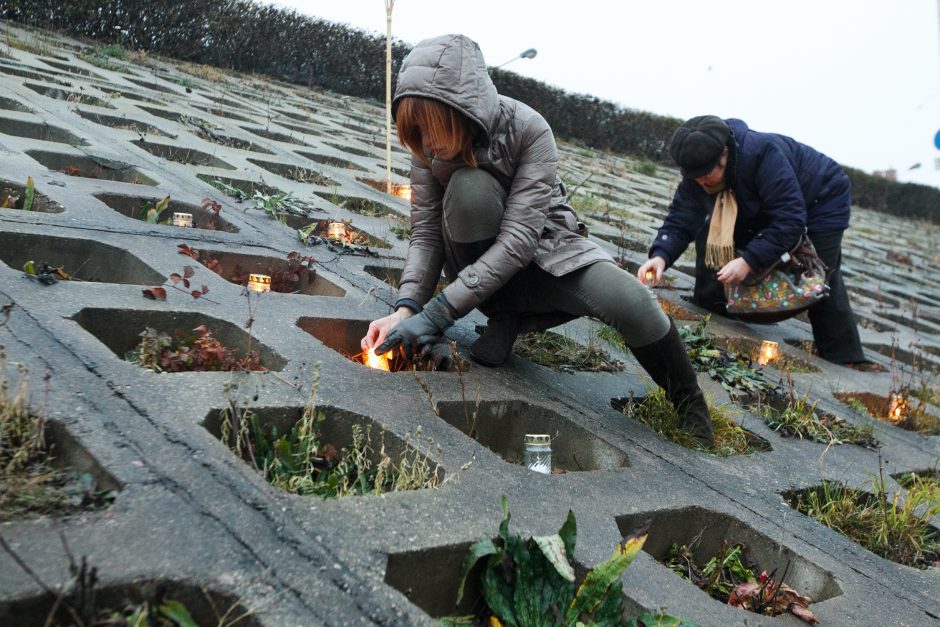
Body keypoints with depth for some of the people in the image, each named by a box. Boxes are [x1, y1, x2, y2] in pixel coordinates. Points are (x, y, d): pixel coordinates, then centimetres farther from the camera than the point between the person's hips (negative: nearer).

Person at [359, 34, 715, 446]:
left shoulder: (528, 130, -24)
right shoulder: (428, 145, -13)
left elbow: (519, 239, -31)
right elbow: (426, 234, -12)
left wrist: (439, 311, -36)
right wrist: (406, 307, -29)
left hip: (543, 250, -2)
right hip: (479, 261, 2)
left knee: (629, 302, -32)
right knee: (470, 188, -33)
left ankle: (690, 406, -2)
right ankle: (503, 316, -10)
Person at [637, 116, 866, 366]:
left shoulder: (763, 153, -40)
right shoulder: (697, 174, -20)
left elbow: (790, 219, -41)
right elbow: (679, 222, -22)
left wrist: (749, 260, -50)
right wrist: (661, 256, -42)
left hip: (821, 201, -6)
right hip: (766, 208, 6)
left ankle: (843, 363, -1)